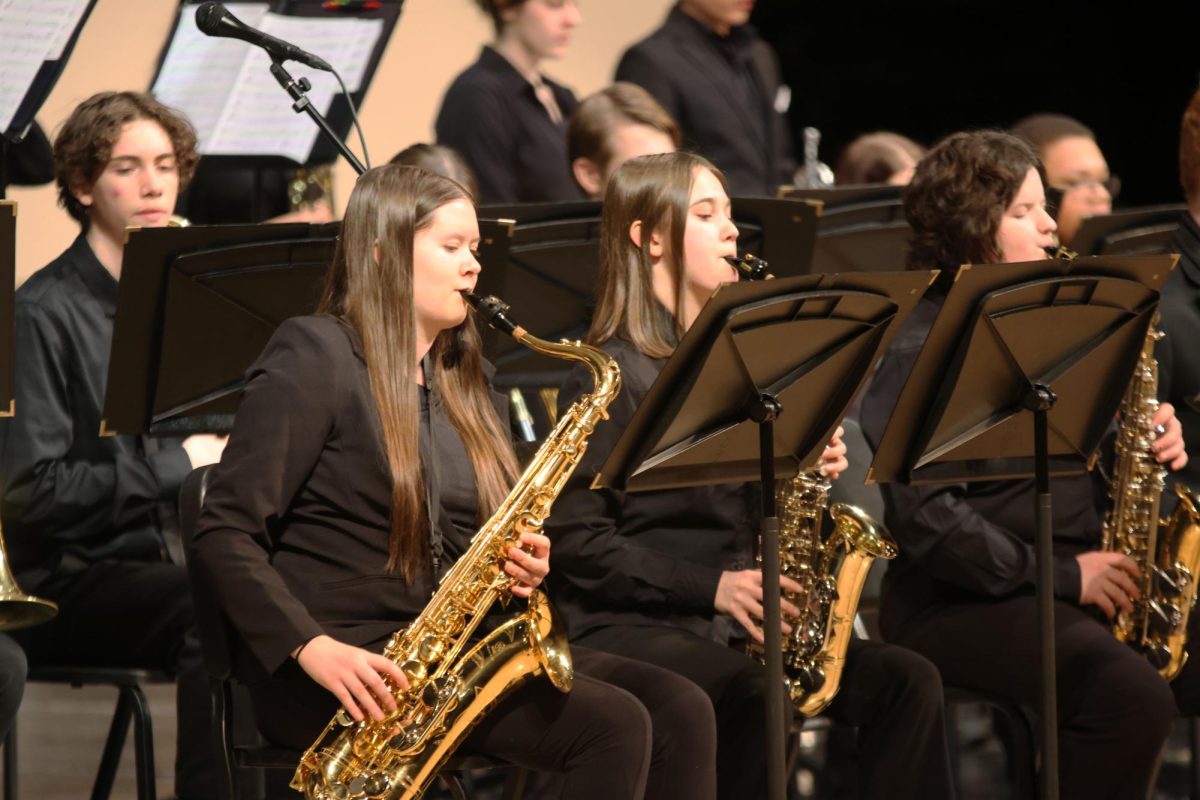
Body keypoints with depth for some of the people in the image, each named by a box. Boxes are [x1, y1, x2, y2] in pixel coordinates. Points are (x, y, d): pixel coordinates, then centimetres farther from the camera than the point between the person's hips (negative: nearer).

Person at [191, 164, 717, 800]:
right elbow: (224, 536, -11)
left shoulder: (462, 380, 20)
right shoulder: (315, 357, -5)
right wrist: (312, 647, -24)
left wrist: (522, 564, 2)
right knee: (614, 725, -24)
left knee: (679, 712, -13)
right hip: (355, 668, -8)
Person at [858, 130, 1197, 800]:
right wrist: (1058, 575, -18)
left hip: (1082, 586, 8)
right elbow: (927, 519, -17)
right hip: (964, 600, -8)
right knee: (1132, 698, -31)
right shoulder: (920, 349, -8)